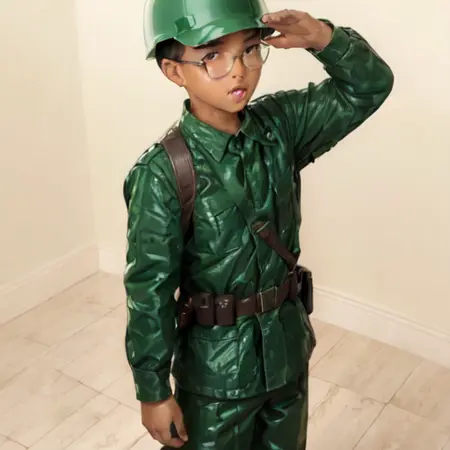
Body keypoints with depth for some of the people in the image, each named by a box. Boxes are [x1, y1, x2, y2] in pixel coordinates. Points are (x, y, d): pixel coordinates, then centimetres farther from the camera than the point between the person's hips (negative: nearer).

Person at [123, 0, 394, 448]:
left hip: (287, 346, 5)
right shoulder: (161, 174, -23)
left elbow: (370, 86, -3)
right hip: (215, 363, -5)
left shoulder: (281, 124, -9)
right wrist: (153, 391, -11)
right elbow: (150, 291, -18)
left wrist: (323, 37, -21)